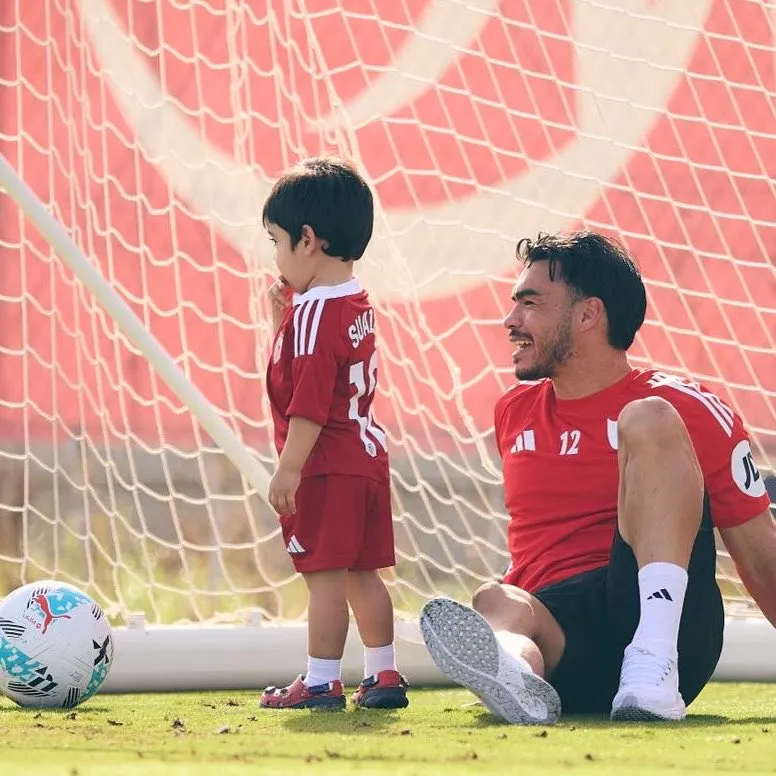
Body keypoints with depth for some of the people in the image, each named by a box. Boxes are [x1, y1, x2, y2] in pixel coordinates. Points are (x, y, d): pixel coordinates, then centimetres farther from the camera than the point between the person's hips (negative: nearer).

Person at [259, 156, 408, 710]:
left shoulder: (313, 313, -16)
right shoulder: (357, 305, 12)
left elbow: (309, 401, -21)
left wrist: (289, 468, -20)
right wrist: (284, 318, 9)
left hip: (327, 465, -10)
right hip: (366, 455, 10)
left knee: (324, 573, -5)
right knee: (362, 572, 14)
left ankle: (322, 683, -2)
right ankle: (383, 675, 17)